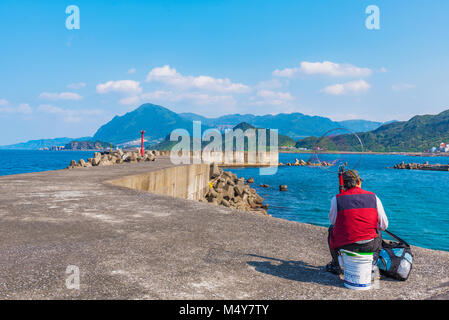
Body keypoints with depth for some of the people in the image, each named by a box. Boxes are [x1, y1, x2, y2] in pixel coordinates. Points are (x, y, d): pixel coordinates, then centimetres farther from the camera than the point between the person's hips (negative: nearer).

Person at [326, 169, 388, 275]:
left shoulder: (336, 199, -4)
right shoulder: (373, 197, 2)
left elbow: (333, 221, 11)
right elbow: (384, 226, 7)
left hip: (346, 246, -1)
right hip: (370, 245, 2)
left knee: (332, 228, 31)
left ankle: (335, 266, 37)